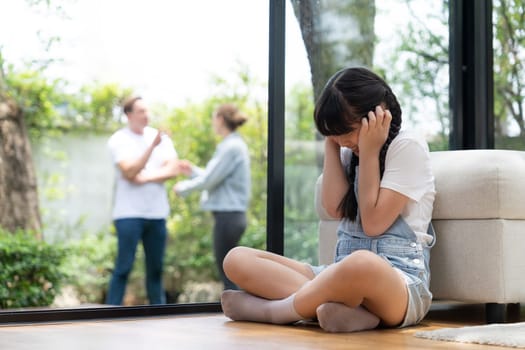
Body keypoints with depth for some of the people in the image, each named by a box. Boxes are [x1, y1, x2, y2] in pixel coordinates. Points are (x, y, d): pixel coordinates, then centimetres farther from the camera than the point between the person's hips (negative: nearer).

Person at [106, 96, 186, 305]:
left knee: (156, 268, 8)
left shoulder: (161, 137, 10)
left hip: (157, 213, 4)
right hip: (129, 213, -4)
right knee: (123, 268, -6)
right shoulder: (118, 140, -2)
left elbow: (173, 169, 0)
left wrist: (146, 178, -13)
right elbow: (129, 173, -15)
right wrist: (152, 146, -23)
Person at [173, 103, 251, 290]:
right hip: (232, 214, 10)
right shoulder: (235, 145, 15)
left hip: (227, 217, -10)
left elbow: (209, 181, -14)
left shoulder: (231, 147, -15)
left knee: (228, 275, -4)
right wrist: (193, 170, 23)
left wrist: (183, 187, 0)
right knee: (228, 274, 13)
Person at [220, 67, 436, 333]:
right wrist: (331, 143, 2)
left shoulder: (408, 146, -3)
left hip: (400, 283, -7)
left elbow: (373, 222, -10)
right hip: (344, 274, 7)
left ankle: (270, 309, -19)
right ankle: (348, 306, -27)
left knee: (362, 264, -45)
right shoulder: (348, 151, 17)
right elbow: (336, 208, -1)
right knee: (237, 259, -7)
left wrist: (369, 152, -7)